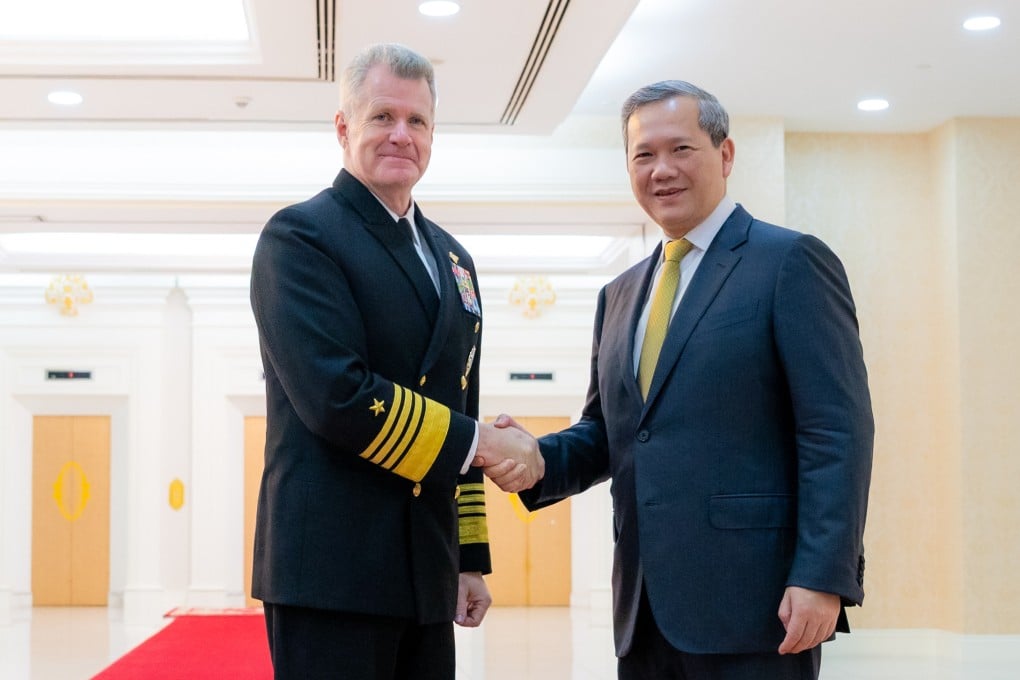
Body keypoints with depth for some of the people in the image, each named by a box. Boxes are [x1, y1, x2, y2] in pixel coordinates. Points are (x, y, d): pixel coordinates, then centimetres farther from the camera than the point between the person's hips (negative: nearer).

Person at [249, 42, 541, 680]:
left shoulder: (454, 259, 17)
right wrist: (480, 444, -12)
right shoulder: (300, 237, -6)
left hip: (426, 576, 7)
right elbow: (337, 397, -18)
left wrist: (471, 556, 17)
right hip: (331, 571, -7)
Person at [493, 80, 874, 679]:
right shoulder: (621, 294, 18)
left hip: (752, 604, -6)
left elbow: (838, 432, -10)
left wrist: (822, 579, -18)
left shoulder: (792, 262, -3)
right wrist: (537, 461, 0)